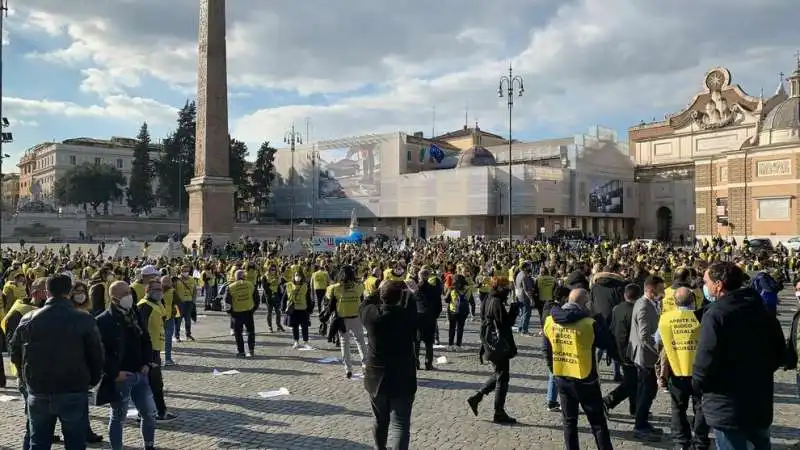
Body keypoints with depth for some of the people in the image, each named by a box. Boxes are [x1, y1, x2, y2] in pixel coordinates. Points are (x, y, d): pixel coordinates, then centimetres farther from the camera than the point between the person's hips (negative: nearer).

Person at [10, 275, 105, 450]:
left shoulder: (27, 320, -2)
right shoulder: (84, 320, -12)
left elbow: (15, 356, 7)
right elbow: (96, 356, -8)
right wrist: (90, 381, 9)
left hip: (37, 392, 3)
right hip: (74, 393, -3)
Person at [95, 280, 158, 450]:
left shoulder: (135, 315, 7)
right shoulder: (103, 321, -13)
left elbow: (146, 341, 15)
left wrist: (147, 363, 3)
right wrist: (114, 373, -17)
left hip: (140, 374, 6)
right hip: (119, 378, -6)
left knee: (150, 413, 12)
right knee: (118, 417, 7)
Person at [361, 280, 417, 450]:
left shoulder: (371, 314, -11)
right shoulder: (407, 314, -16)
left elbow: (364, 305, 11)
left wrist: (380, 290, 18)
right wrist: (405, 289, 19)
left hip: (376, 377, 4)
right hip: (402, 378, -3)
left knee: (380, 420, 23)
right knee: (400, 424, -1)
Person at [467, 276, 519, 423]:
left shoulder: (487, 301, 11)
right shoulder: (496, 303, -18)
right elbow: (505, 322, -21)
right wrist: (514, 310, -11)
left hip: (490, 344, 10)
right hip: (499, 345, -10)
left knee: (499, 374, 21)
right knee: (502, 377, 0)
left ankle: (476, 397, 20)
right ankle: (499, 413, 7)